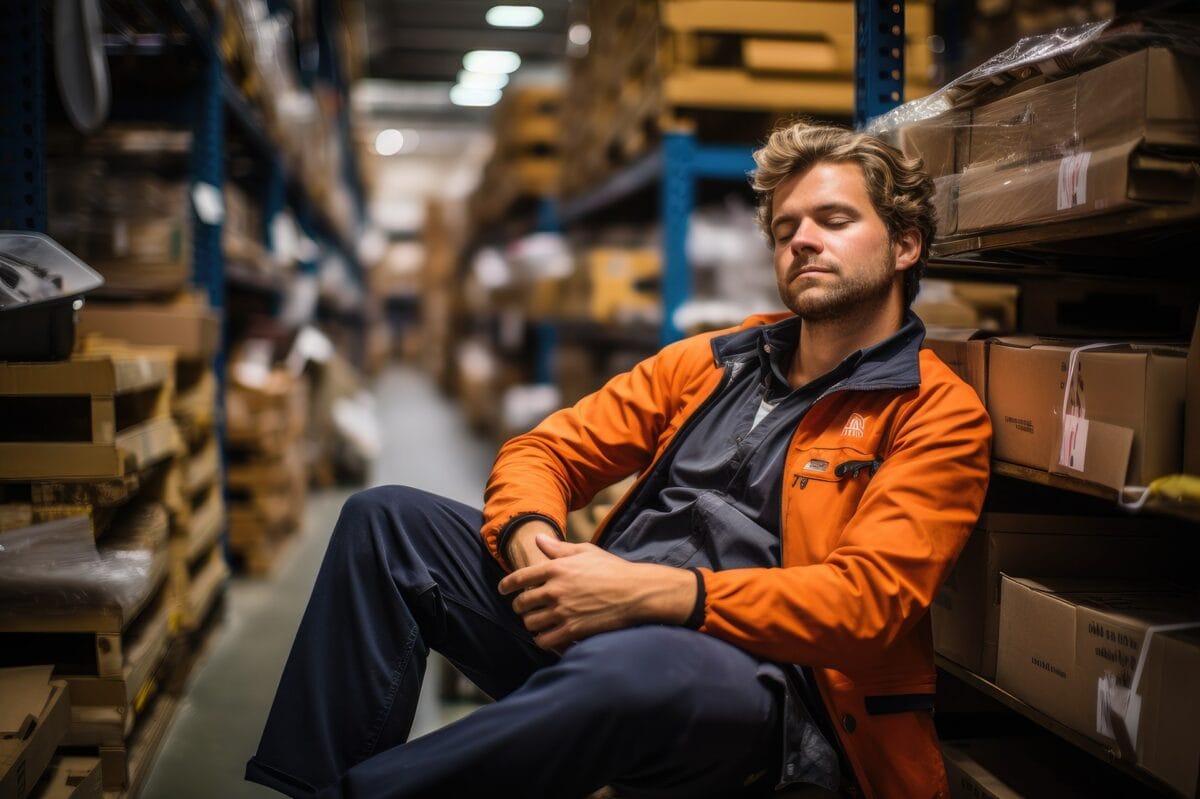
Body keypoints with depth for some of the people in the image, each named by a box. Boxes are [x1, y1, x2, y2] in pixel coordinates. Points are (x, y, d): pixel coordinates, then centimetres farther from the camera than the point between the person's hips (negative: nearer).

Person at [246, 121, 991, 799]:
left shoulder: (937, 413, 1)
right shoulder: (712, 360, 18)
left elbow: (868, 597, -13)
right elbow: (546, 452, 17)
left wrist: (652, 591, -23)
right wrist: (532, 540, -9)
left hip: (752, 674, -6)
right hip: (598, 628, 6)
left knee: (627, 666, -40)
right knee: (387, 518, -5)